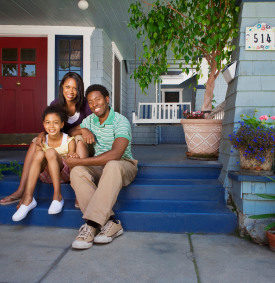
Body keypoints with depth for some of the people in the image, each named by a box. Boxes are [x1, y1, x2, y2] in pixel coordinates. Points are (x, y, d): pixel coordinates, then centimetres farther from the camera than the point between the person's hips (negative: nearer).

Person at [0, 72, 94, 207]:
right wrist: (42, 134, -22)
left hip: (81, 145, -3)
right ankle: (21, 191, -24)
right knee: (36, 142, -19)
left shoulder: (85, 104, -10)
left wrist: (85, 130, -34)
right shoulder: (55, 104, -1)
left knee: (79, 139, -37)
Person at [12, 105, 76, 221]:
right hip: (47, 176, 3)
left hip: (64, 174, -3)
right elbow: (35, 163, -7)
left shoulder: (69, 141, -8)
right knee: (39, 154, -26)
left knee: (51, 152, -28)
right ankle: (28, 199, -30)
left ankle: (57, 196, -30)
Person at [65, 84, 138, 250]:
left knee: (112, 165, -41)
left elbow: (115, 154, -28)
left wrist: (80, 161, -27)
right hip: (100, 167, 5)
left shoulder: (121, 122, -14)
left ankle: (91, 225, -41)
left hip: (123, 166, -5)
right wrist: (82, 131, -4)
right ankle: (110, 222, -33)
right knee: (77, 172, -28)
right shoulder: (90, 120, 8)